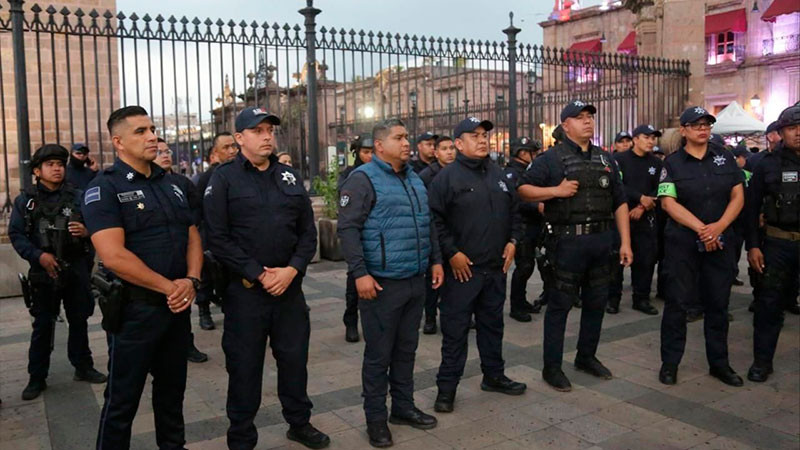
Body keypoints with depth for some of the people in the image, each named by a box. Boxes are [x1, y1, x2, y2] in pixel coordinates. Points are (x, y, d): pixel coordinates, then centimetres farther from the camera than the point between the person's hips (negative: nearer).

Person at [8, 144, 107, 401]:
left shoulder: (76, 197, 5)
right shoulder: (25, 200, 1)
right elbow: (16, 235, -3)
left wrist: (86, 231, -17)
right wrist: (38, 255, -17)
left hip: (76, 268, 2)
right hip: (43, 272, -2)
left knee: (79, 321, 12)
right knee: (43, 325, 7)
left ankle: (83, 367, 27)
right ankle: (37, 378, 18)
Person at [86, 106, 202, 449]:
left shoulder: (170, 184, 11)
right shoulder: (104, 188, -11)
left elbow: (193, 237, 11)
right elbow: (113, 256, -21)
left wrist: (191, 280, -7)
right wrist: (168, 287, -16)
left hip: (178, 304, 6)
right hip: (134, 308, -6)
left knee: (172, 388, 20)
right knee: (122, 399, 7)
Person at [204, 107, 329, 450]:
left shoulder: (290, 176, 10)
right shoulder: (224, 178, -4)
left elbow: (308, 231, 8)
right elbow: (218, 238, -11)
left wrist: (293, 269, -8)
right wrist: (258, 275, -14)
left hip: (290, 285, 4)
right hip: (245, 288, -4)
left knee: (295, 357, 14)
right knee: (245, 365, 7)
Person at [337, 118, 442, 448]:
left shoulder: (414, 179, 14)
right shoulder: (363, 179, -11)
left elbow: (428, 224, 21)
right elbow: (348, 229, -17)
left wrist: (435, 260, 15)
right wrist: (360, 273, -21)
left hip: (415, 281, 7)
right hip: (382, 283, -7)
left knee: (406, 349, 17)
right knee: (379, 354, 4)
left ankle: (403, 407, 31)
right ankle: (375, 418, 18)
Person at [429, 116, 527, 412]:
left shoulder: (498, 174, 12)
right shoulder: (447, 177, -9)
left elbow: (514, 211, 20)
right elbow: (435, 219, -13)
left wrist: (513, 241, 7)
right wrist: (452, 253, -16)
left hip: (496, 267, 6)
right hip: (462, 269, -6)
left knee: (493, 324, 18)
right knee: (455, 329, 1)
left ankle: (494, 376, 34)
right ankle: (447, 387, 13)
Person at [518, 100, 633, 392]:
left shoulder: (605, 159, 14)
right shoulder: (551, 158, -2)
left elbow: (620, 202, 14)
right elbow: (523, 190, -5)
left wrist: (625, 241, 7)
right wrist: (556, 190, -18)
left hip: (601, 241, 6)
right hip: (567, 242, -6)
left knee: (596, 302, 14)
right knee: (560, 305, 1)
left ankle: (587, 357, 32)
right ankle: (552, 367, 12)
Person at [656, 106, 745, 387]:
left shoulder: (724, 158, 8)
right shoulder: (673, 163, -1)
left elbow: (738, 196, 5)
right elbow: (668, 202, -10)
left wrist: (719, 226, -11)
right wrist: (701, 229, -17)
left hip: (720, 243, 3)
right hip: (682, 244, -3)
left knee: (718, 304, 10)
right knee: (677, 303, 1)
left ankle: (719, 363, 23)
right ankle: (670, 362, 12)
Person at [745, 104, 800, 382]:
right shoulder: (769, 165, 2)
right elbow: (752, 208, 2)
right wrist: (752, 245, -4)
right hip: (777, 244, -1)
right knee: (769, 304, 4)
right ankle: (762, 360, 15)